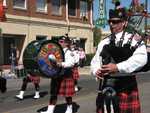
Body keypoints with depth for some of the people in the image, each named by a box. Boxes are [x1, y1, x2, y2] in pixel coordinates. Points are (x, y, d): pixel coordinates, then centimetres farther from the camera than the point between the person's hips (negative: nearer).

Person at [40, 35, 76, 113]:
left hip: (66, 76, -7)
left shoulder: (68, 52, -9)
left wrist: (62, 64, -35)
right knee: (53, 93, 6)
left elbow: (71, 63, -23)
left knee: (67, 94, 6)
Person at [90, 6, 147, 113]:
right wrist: (96, 71, -9)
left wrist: (117, 67, -25)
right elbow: (95, 61, 14)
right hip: (106, 87, 4)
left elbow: (141, 58, -19)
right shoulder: (104, 42, 13)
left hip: (126, 87, -4)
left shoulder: (133, 39, -3)